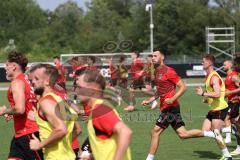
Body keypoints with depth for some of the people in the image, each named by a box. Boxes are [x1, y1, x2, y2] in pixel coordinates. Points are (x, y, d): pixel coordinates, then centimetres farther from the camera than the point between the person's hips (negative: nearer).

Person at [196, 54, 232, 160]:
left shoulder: (214, 77, -17)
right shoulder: (208, 76, 14)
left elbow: (217, 94, -28)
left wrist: (203, 93, -21)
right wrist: (207, 98, 12)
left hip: (219, 108, -10)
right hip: (213, 109, 10)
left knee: (215, 133, -8)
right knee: (205, 131, 5)